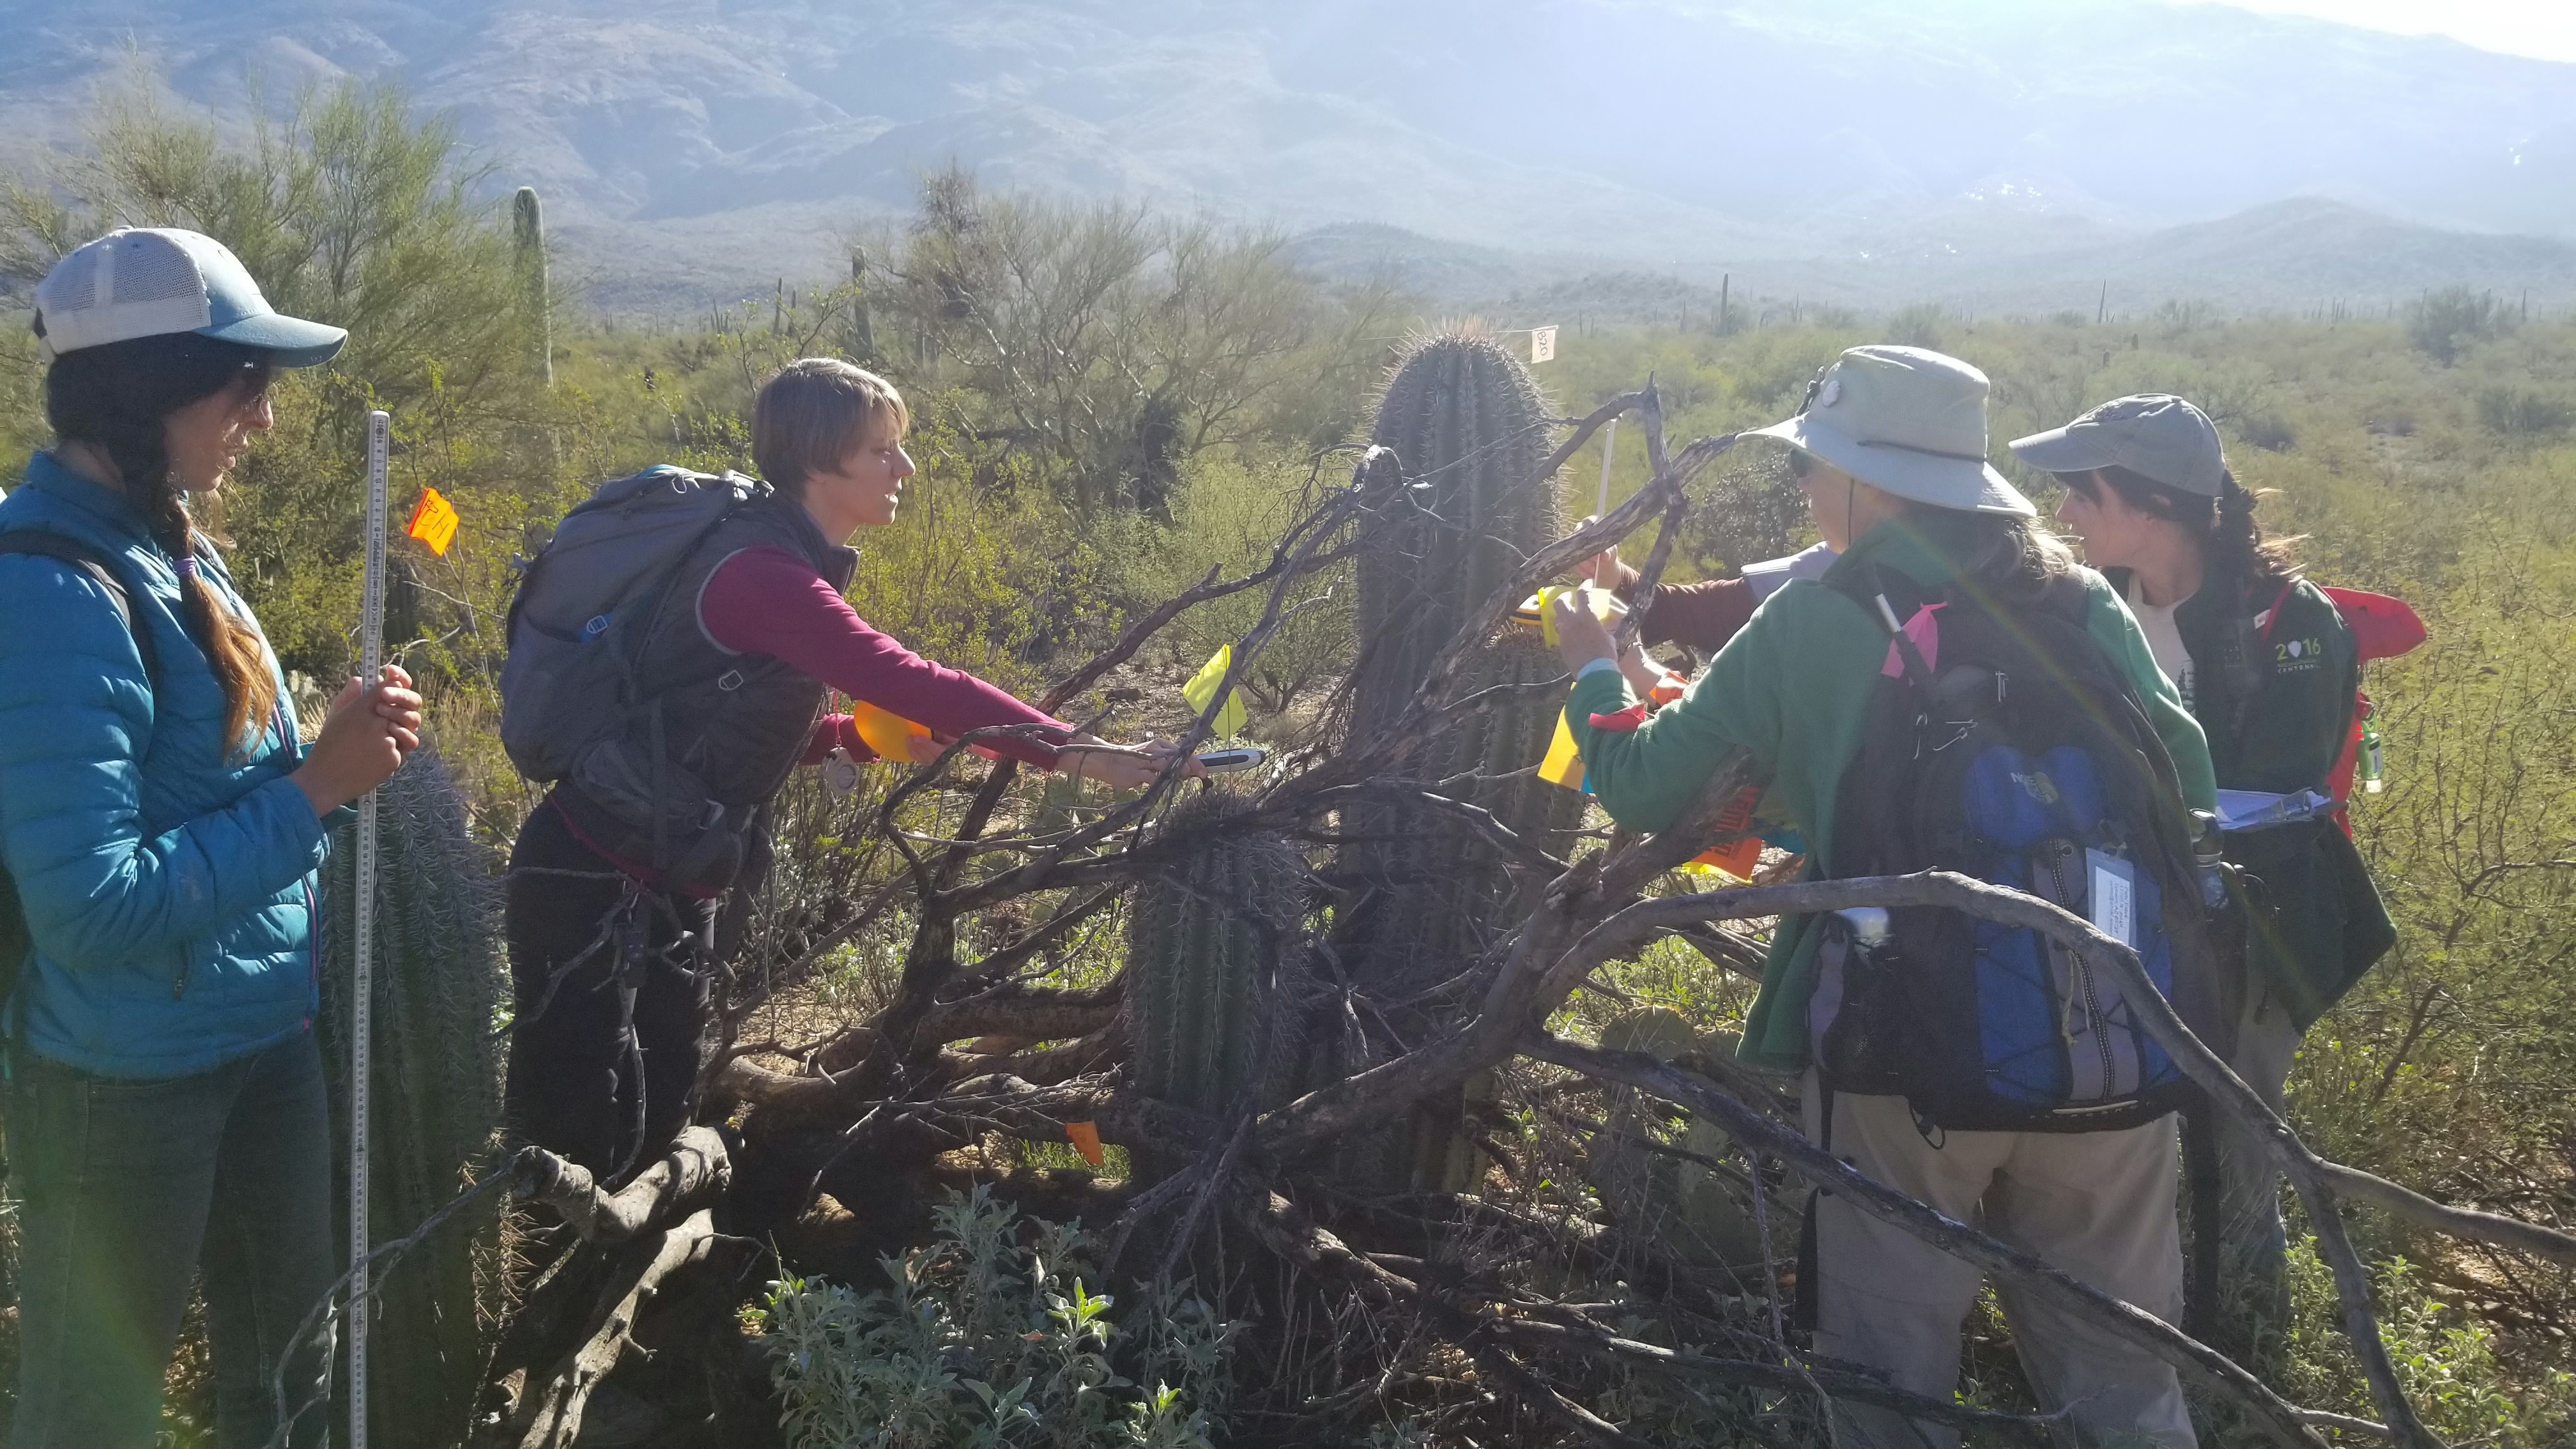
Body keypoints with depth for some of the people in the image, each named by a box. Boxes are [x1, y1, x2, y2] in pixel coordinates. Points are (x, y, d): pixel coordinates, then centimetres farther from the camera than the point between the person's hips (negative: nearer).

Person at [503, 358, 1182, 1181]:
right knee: (583, 1145, -3)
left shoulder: (786, 566, 8)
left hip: (676, 891, 9)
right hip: (596, 889, -9)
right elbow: (909, 682, -32)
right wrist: (1072, 753, -31)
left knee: (659, 1124, 16)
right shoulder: (761, 573, -24)